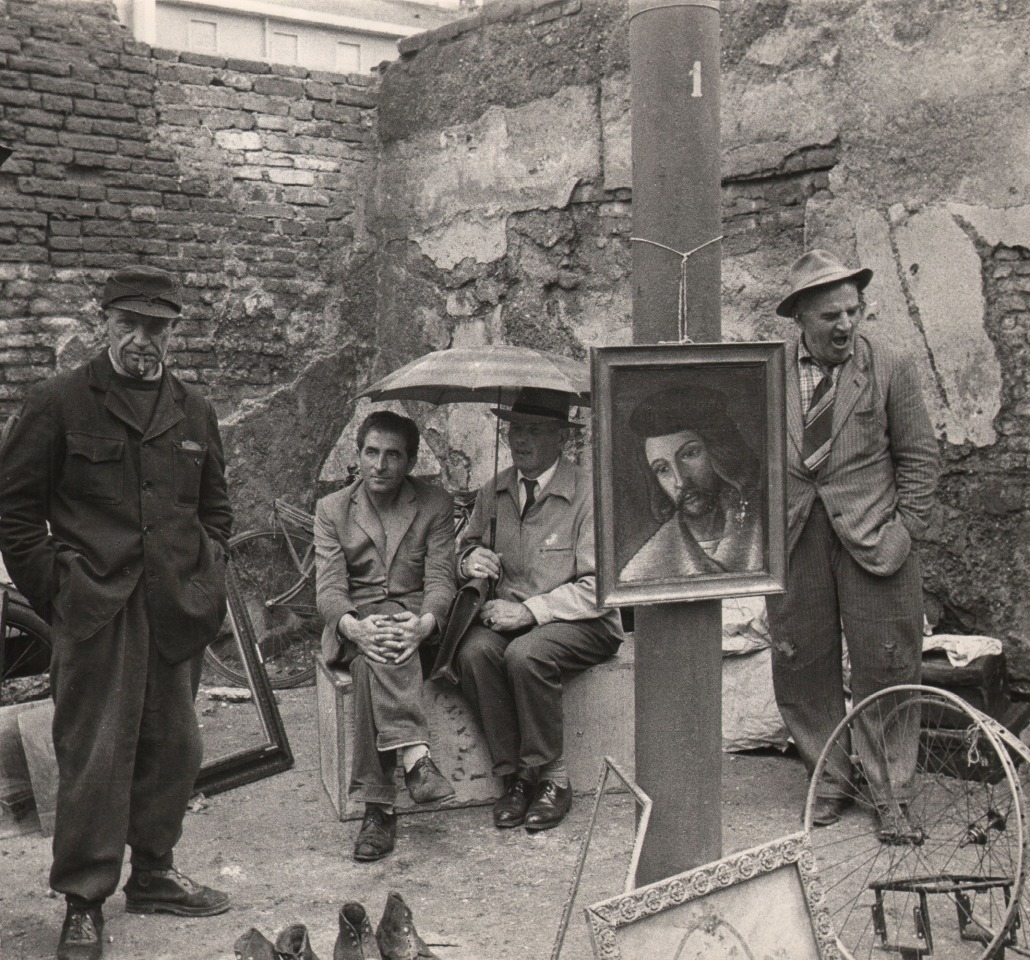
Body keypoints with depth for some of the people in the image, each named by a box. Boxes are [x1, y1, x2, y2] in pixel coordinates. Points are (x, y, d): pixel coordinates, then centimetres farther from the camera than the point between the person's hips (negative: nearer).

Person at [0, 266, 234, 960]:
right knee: (94, 753, -2)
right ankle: (84, 903, 9)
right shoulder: (59, 402, 0)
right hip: (96, 612, -5)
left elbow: (215, 507, 23)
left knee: (173, 746, 11)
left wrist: (207, 582, 11)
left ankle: (153, 875, 28)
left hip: (178, 613, 5)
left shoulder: (196, 411, 13)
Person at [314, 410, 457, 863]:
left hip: (413, 621, -1)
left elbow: (440, 580, -2)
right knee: (375, 652, -36)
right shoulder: (332, 509, 11)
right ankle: (414, 754, -49)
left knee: (374, 661, -34)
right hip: (355, 625, 1)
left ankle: (378, 808, -41)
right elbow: (328, 588, -2)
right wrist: (355, 627, -25)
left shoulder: (436, 505, 9)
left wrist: (423, 624, -26)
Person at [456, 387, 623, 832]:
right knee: (475, 651, -27)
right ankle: (513, 774, -14)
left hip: (581, 623, -4)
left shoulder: (587, 494, -10)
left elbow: (597, 588, -13)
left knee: (525, 654, -34)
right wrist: (471, 559, -6)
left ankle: (553, 778, -15)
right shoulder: (494, 492, 8)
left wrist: (531, 610, -20)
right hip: (509, 613, 5)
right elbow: (466, 549, 19)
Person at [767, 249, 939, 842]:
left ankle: (892, 797, 15)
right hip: (794, 543, 2)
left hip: (872, 541, -2)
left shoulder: (891, 370, -1)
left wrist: (905, 531, -5)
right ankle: (829, 782, 25)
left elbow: (919, 456, 3)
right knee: (802, 670, 8)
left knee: (886, 671, 2)